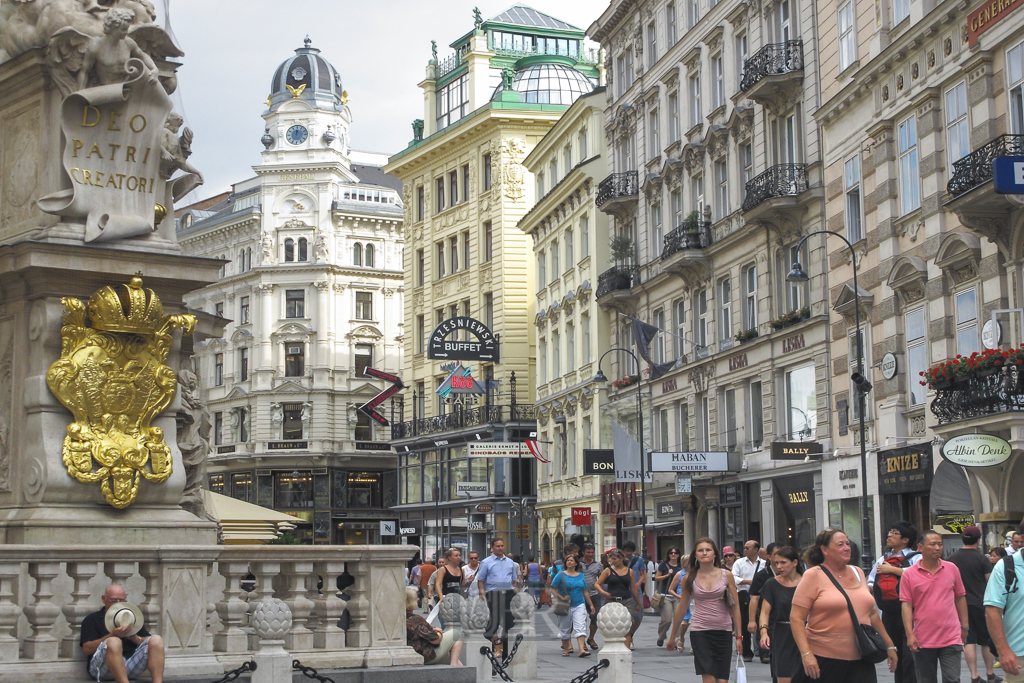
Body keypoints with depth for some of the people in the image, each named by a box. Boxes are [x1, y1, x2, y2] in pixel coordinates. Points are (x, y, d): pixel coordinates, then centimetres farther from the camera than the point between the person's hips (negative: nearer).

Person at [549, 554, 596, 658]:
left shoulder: (581, 576, 11)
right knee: (565, 629, 7)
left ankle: (582, 650, -20)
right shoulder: (561, 575, -1)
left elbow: (585, 592, 18)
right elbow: (552, 589, -4)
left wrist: (591, 605, 18)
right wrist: (561, 598, -16)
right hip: (566, 606, -2)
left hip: (579, 605, 2)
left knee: (580, 627, -11)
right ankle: (566, 649, 21)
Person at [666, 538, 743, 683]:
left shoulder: (726, 575, 2)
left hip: (723, 631, 1)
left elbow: (735, 606, 4)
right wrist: (672, 637, 15)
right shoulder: (689, 578, 2)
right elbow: (682, 608, 10)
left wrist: (739, 635, -1)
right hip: (700, 631, -1)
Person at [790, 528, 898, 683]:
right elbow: (796, 618, -9)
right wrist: (806, 654, -20)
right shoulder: (813, 575, -3)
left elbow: (872, 613, 24)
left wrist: (889, 645, 23)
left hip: (860, 659, 4)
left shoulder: (857, 572, 14)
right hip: (824, 659, -4)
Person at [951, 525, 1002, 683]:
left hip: (961, 604, 3)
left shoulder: (952, 559, 2)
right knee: (987, 641, 10)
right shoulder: (982, 559, -10)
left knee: (969, 641, 5)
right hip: (980, 603, -3)